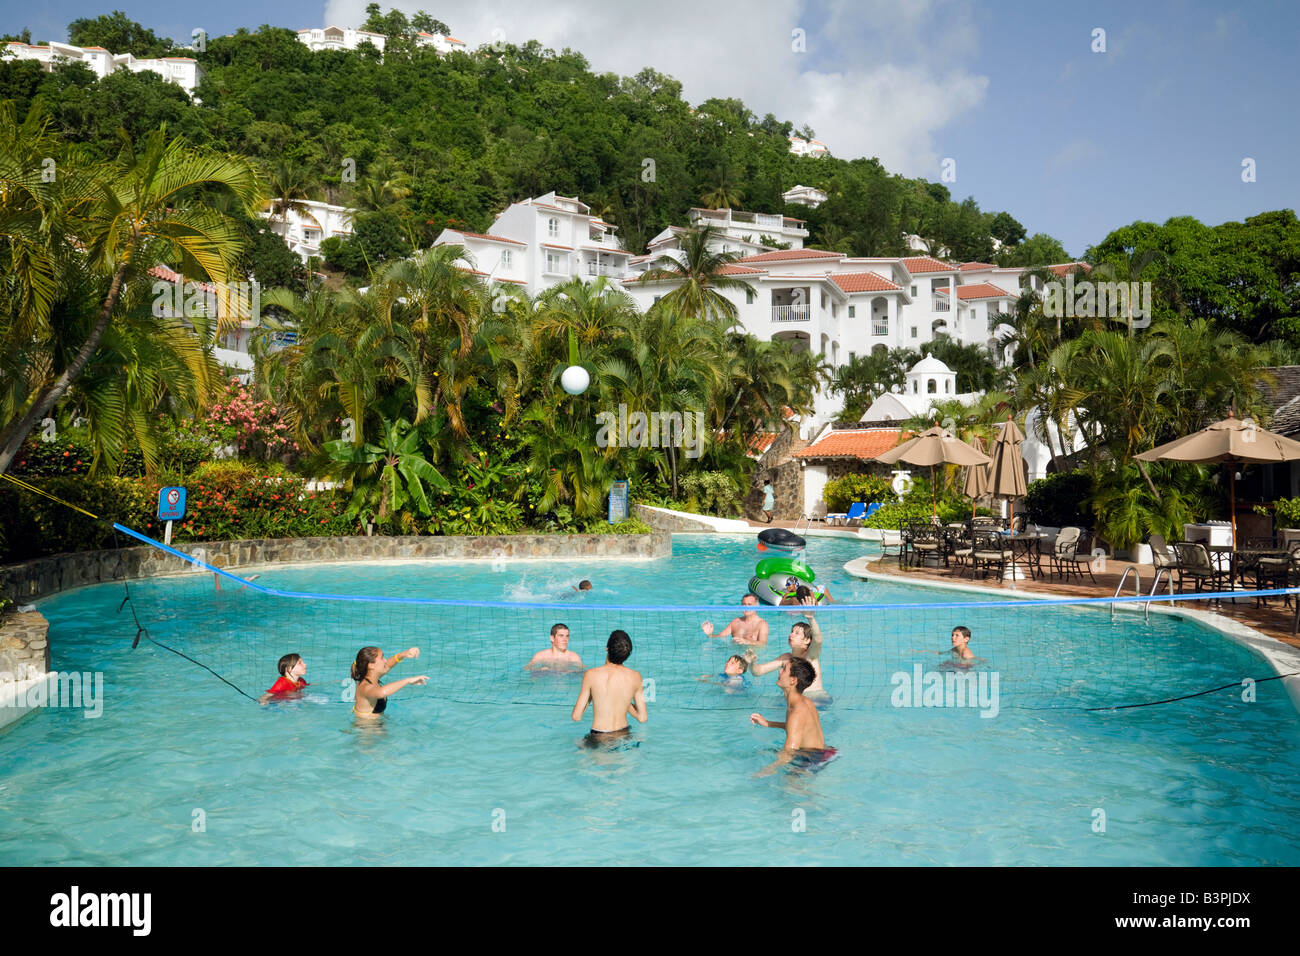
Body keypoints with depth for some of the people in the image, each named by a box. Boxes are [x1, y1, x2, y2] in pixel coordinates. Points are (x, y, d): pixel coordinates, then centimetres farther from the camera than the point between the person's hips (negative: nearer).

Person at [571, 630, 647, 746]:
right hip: (625, 736, 3)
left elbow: (576, 716, -6)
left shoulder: (591, 675, -13)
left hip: (599, 739, -3)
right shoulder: (635, 677, -5)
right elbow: (642, 718, 3)